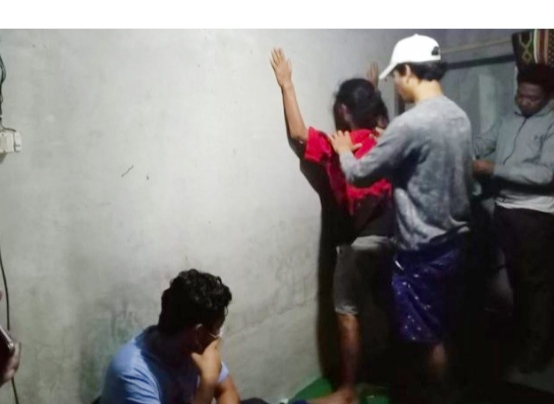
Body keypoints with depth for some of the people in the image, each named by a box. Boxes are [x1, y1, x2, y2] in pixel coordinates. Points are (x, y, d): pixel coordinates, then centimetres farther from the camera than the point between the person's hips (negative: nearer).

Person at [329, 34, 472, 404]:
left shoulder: (410, 124, -23)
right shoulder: (459, 116, 4)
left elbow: (359, 174, -14)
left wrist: (345, 151, 7)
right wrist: (388, 146, 17)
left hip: (424, 249, -8)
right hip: (455, 240, 9)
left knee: (429, 336, 10)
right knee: (446, 328, 22)